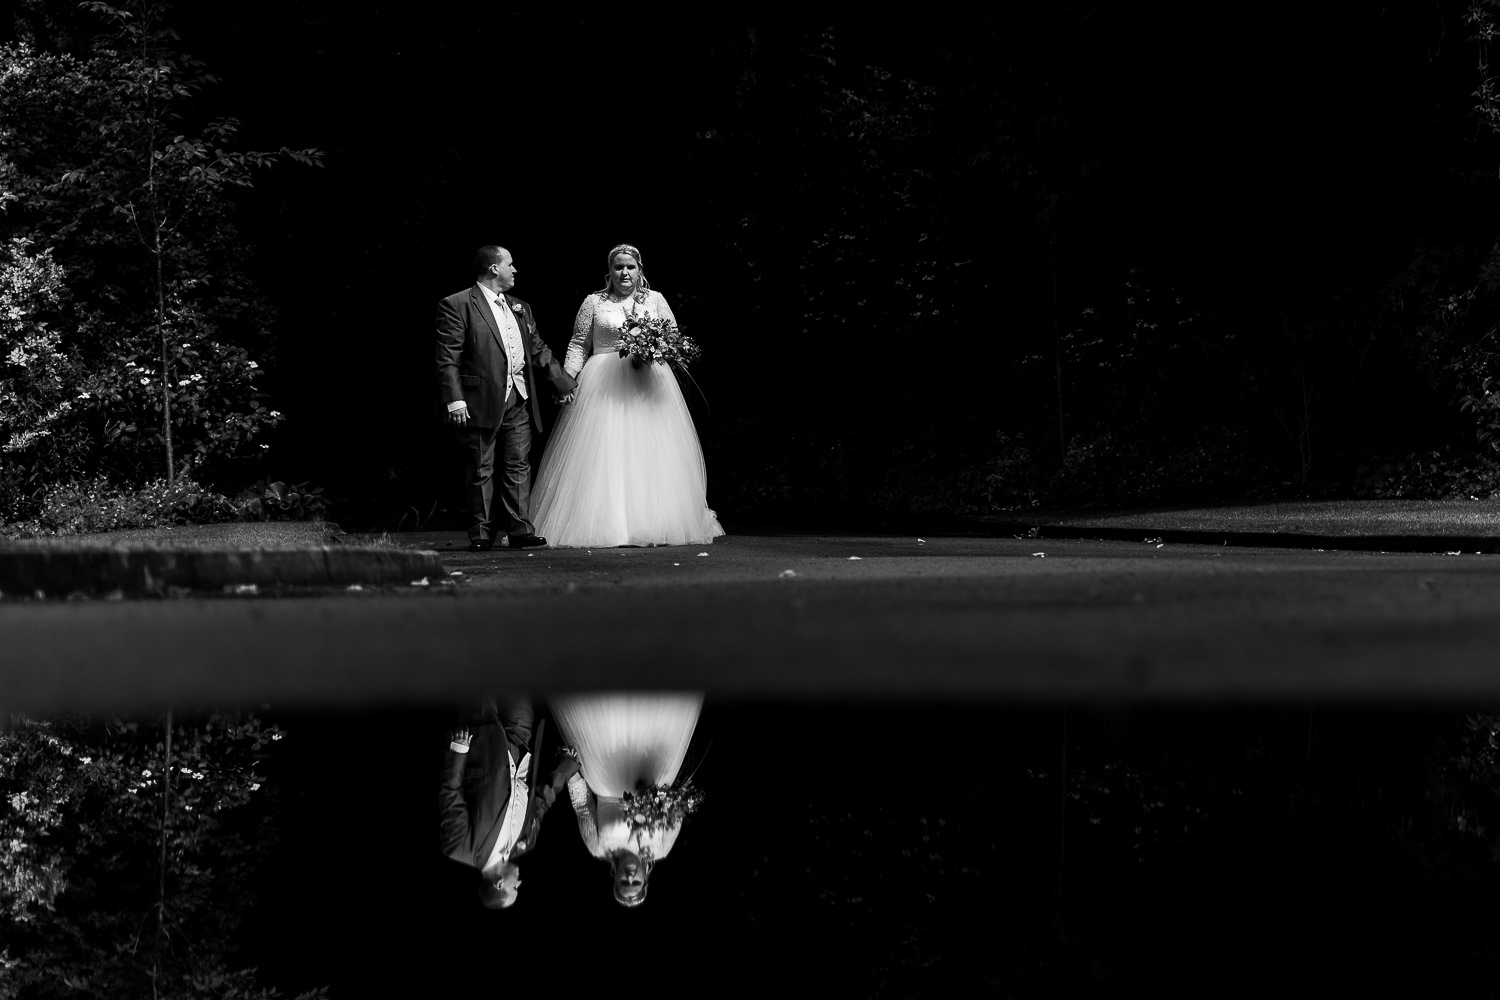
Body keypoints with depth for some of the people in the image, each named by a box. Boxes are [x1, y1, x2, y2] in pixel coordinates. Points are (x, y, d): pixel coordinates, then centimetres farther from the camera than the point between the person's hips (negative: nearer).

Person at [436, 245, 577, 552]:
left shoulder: (519, 308, 18)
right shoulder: (457, 305, -4)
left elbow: (538, 350, 24)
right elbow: (447, 359, -10)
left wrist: (564, 383, 21)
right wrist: (454, 400, -18)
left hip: (518, 400, 6)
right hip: (480, 402, -6)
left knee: (519, 467, 3)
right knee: (481, 471, 1)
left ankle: (521, 531, 5)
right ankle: (481, 535, 6)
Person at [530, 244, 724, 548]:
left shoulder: (654, 300, 11)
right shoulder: (593, 302, 7)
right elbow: (579, 345, 8)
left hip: (648, 385, 2)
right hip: (604, 386, -1)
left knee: (652, 454, -2)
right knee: (603, 456, -8)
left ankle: (654, 525, 2)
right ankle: (604, 526, -7)